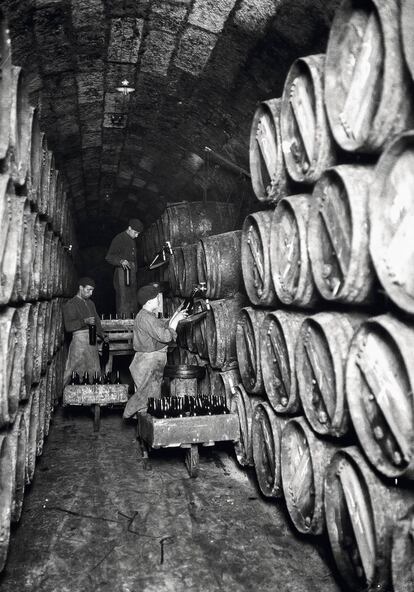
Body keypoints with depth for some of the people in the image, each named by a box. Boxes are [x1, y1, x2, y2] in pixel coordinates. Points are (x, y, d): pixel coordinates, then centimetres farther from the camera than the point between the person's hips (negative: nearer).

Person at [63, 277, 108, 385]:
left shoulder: (90, 303, 20)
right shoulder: (71, 304, -1)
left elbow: (97, 321, 26)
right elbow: (68, 326, -11)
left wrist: (102, 335, 12)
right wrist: (85, 321, -23)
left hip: (92, 339, 7)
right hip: (79, 338, -6)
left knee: (94, 370, 5)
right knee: (77, 371, -8)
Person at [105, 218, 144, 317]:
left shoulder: (132, 240, 18)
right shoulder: (119, 239, -8)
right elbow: (108, 257, -14)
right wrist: (121, 261, -30)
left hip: (132, 273, 8)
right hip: (122, 273, -8)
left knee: (133, 301, 10)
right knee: (123, 301, -10)